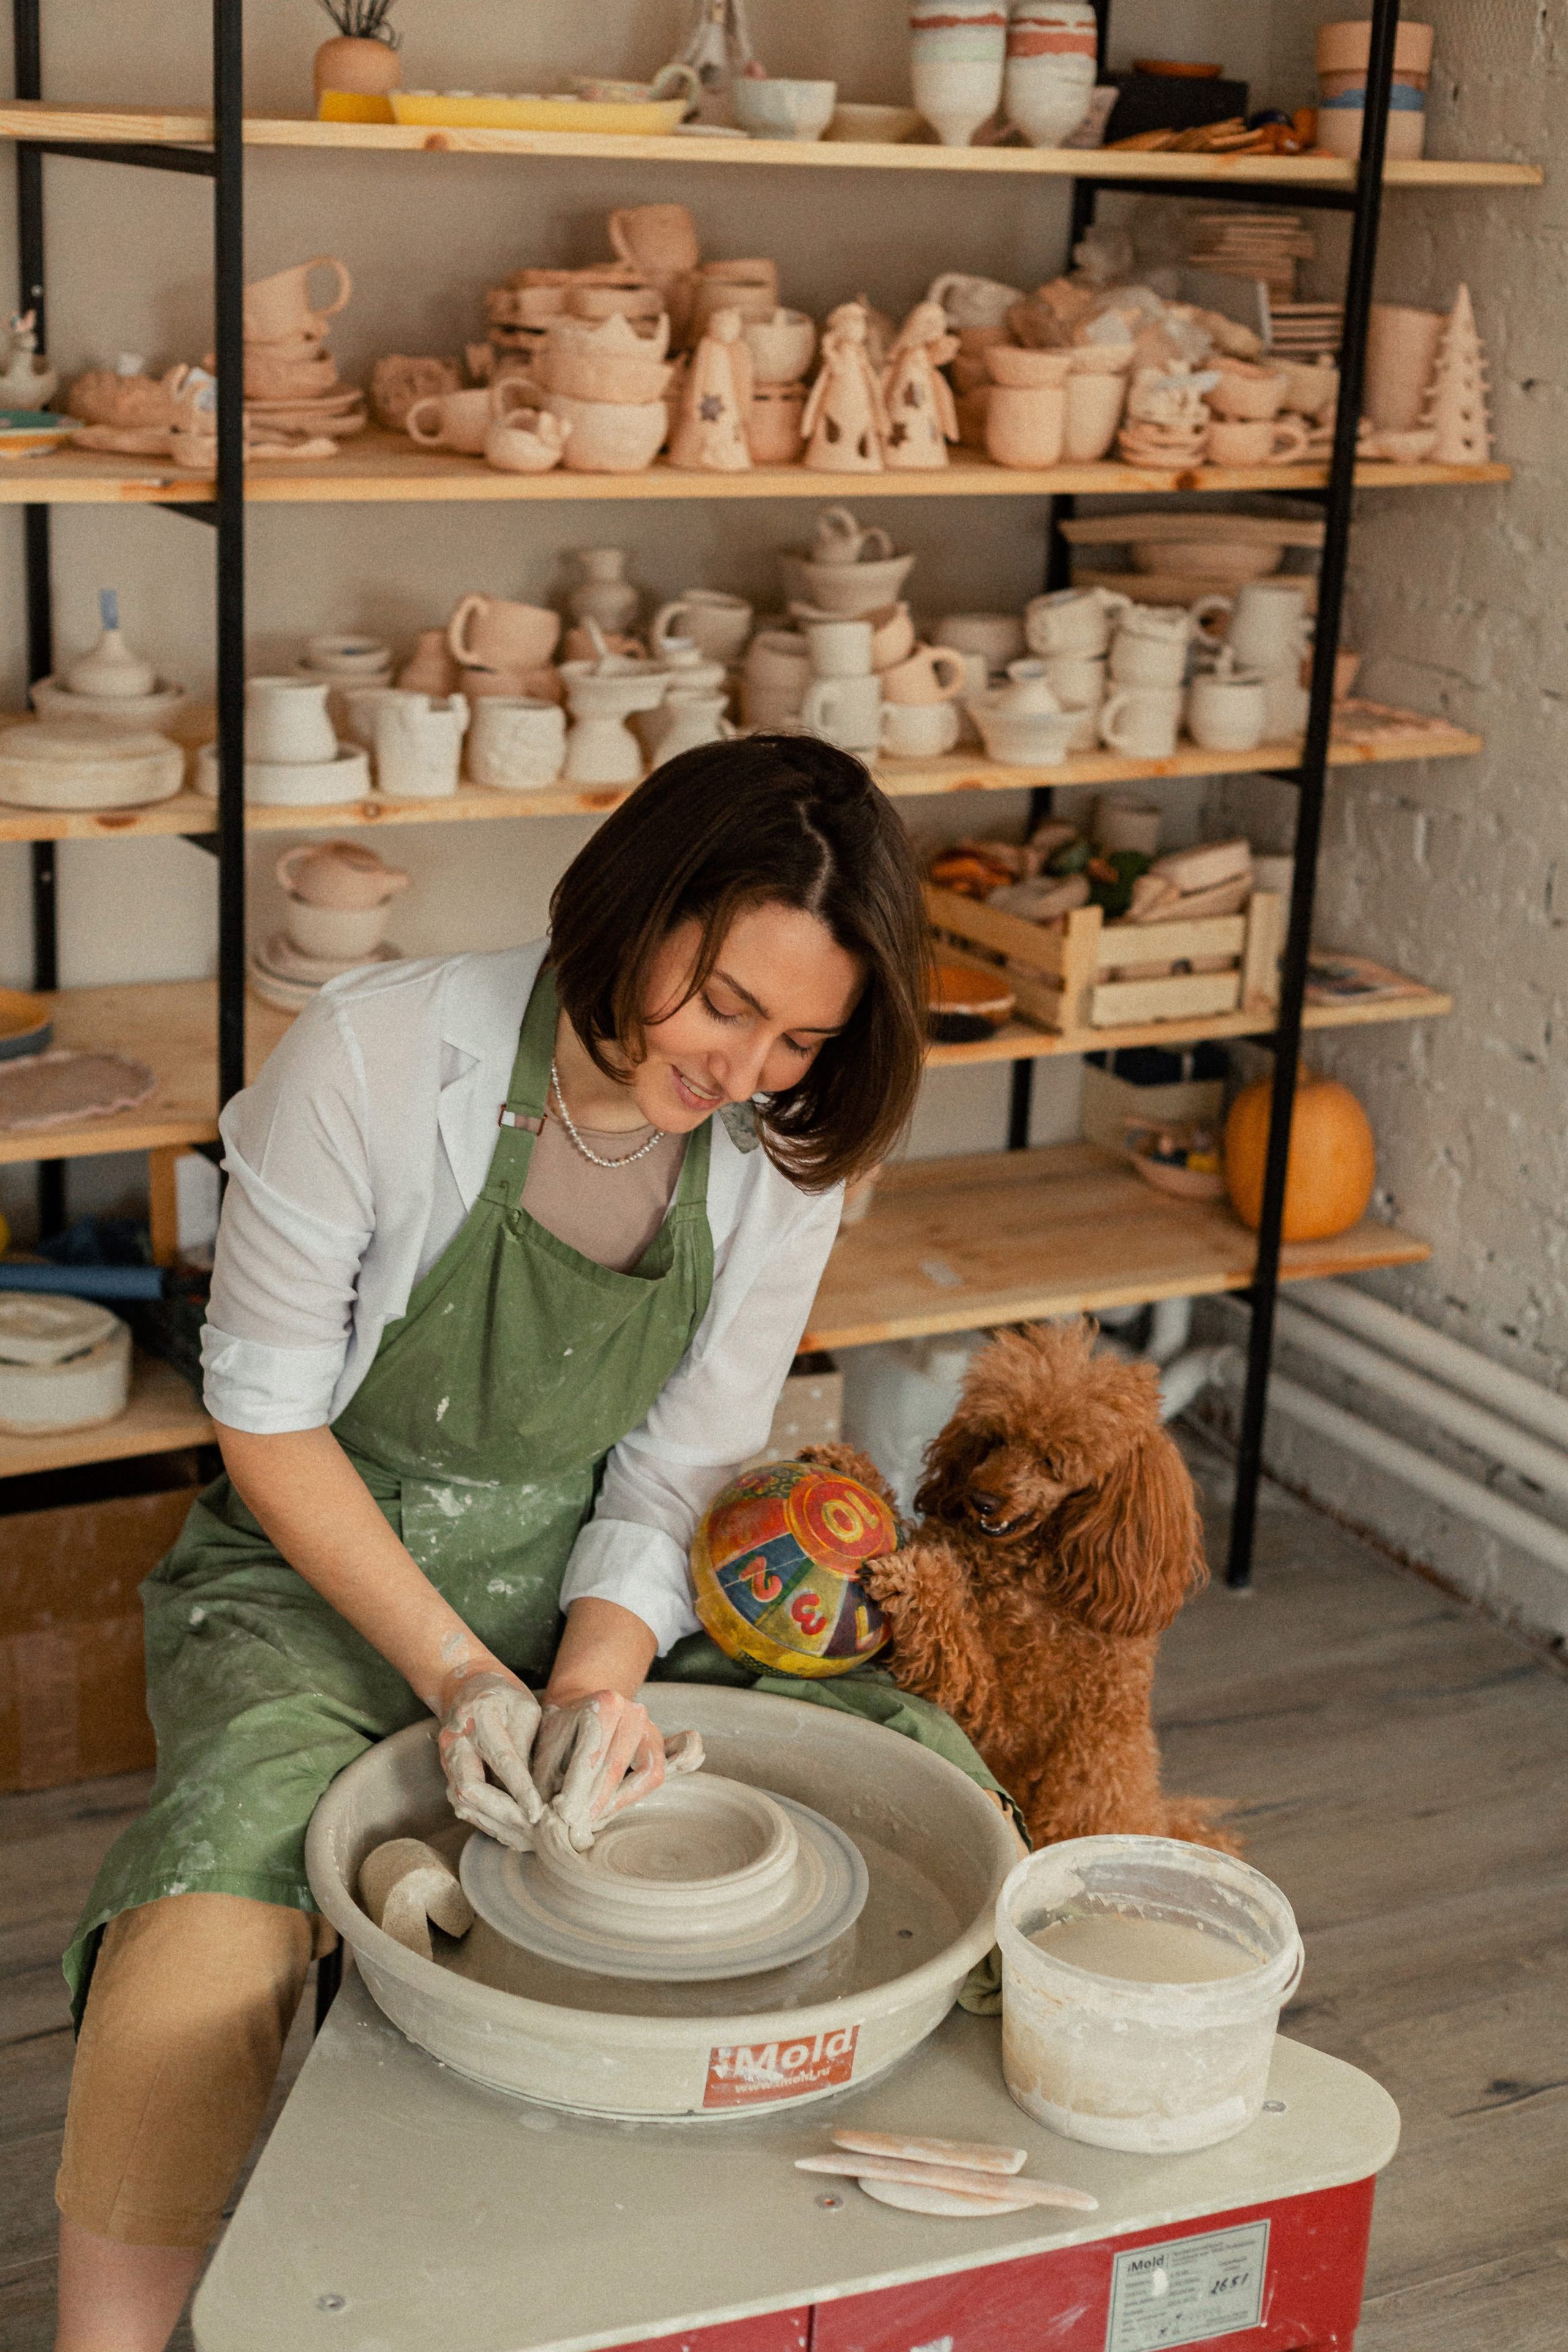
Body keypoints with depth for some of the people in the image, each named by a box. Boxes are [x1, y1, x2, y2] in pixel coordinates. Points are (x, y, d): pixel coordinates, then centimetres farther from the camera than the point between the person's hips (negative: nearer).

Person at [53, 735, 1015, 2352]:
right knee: (199, 1969, -33)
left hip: (598, 1589, 4)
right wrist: (458, 1671, -22)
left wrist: (599, 1675, -20)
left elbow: (675, 1475, -2)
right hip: (324, 1576, -4)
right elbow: (268, 1429, -13)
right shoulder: (375, 1063, -21)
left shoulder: (783, 1149, -8)